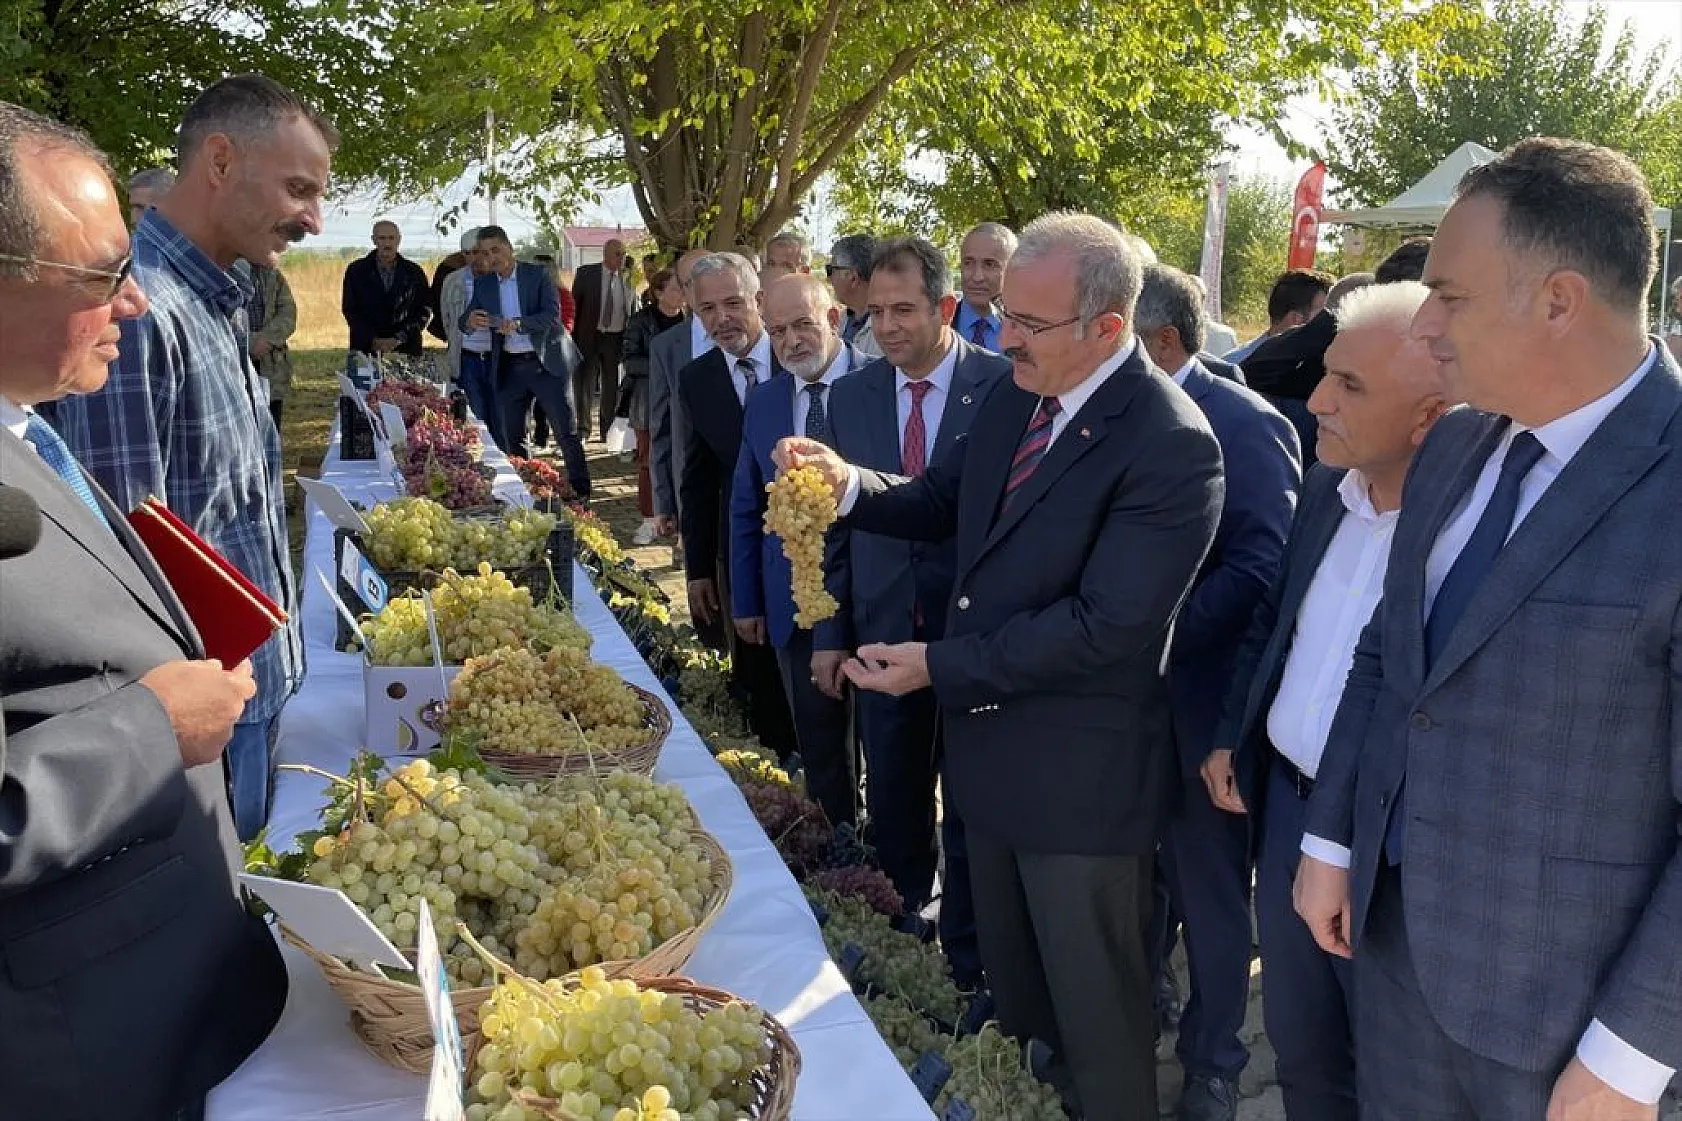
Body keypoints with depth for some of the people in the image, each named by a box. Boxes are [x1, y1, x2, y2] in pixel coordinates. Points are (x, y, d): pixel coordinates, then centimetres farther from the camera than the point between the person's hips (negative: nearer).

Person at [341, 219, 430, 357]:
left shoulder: (414, 273, 4)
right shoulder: (356, 270, 3)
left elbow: (423, 312, 3)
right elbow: (349, 310, 3)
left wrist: (398, 339, -8)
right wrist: (374, 340, -8)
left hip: (406, 349, 0)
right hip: (366, 348, 0)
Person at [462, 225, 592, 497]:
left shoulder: (537, 274, -5)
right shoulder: (483, 284, 7)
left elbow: (552, 314, -15)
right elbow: (465, 320, 2)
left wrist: (518, 324, -31)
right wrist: (470, 321, -24)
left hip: (546, 362, -4)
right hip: (509, 368, 4)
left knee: (566, 432, 0)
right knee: (510, 436, 6)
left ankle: (580, 491, 8)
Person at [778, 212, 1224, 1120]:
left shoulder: (1171, 447, -23)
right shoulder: (1013, 397, 2)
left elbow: (1106, 626, -27)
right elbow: (943, 505, 13)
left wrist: (940, 667, -21)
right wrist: (850, 486, -8)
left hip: (1082, 776, -7)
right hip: (990, 746, 8)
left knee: (1093, 1006, 14)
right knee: (1010, 978, 25)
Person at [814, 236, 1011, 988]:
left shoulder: (1006, 387, -10)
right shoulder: (852, 396, 4)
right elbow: (839, 522, 8)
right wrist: (831, 633, 6)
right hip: (883, 632, 4)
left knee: (970, 812, 10)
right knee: (892, 807, 16)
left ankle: (966, 967, 26)